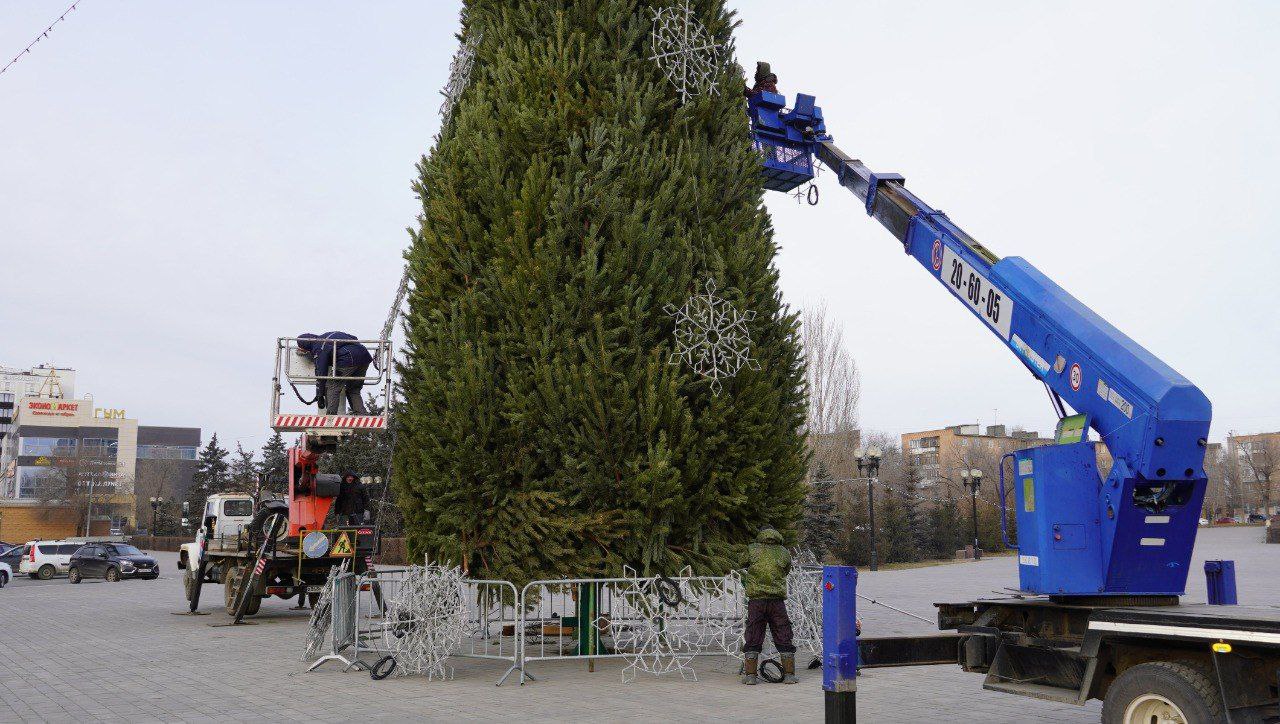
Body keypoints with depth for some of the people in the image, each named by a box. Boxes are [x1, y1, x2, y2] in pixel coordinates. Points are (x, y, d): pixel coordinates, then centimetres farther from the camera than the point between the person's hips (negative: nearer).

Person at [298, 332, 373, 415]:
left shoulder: (319, 349, 2)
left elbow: (321, 374, 1)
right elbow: (354, 338, 34)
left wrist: (319, 396, 7)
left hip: (349, 360, -9)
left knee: (332, 388, 4)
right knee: (353, 391, 21)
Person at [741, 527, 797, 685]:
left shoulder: (752, 549, 3)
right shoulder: (784, 552, 8)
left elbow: (745, 565, 15)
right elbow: (786, 571, 15)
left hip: (756, 599, -1)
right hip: (777, 600, 1)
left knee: (753, 638, 6)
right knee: (783, 638, 9)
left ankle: (750, 674, 5)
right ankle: (789, 674, 10)